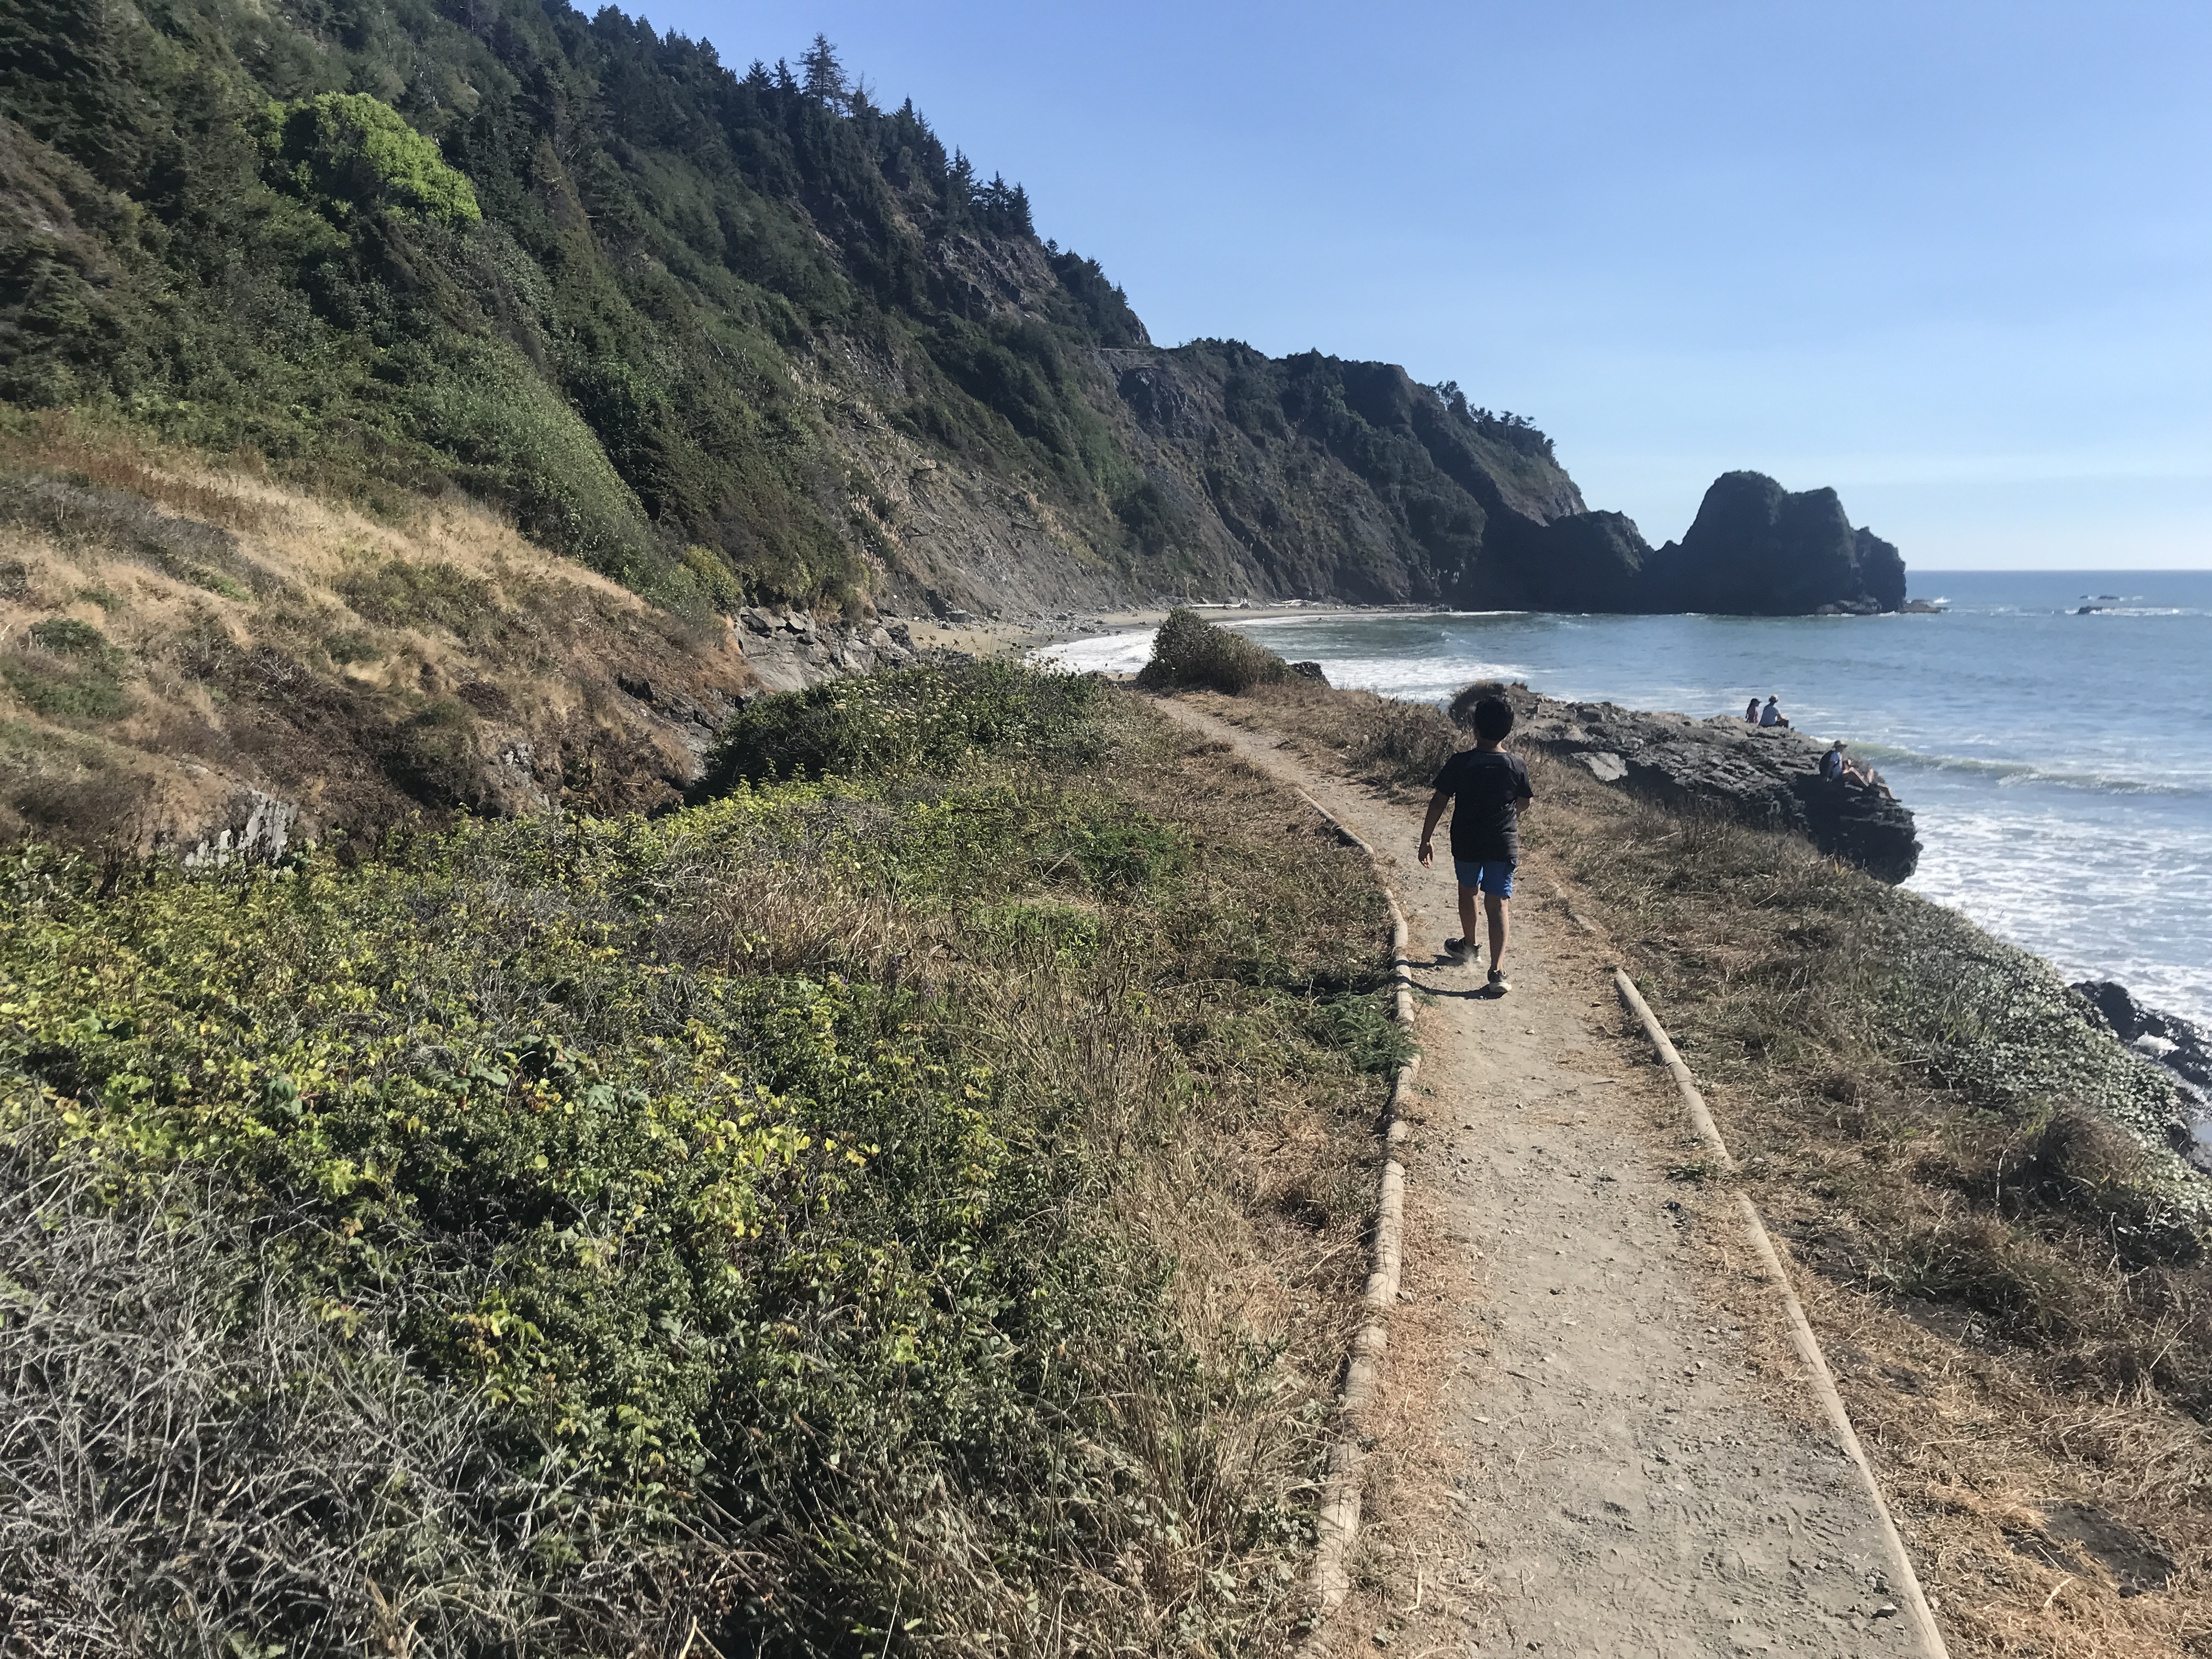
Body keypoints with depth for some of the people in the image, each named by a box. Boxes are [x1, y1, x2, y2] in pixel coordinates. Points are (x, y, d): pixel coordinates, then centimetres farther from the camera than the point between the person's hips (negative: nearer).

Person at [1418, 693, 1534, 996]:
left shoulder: (1460, 763, -11)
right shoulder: (1516, 766, -5)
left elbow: (1438, 802, -9)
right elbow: (1524, 803, 11)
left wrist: (1427, 838, 1)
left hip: (1466, 844, 0)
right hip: (1504, 844, 0)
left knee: (1468, 891, 25)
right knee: (1498, 905, -1)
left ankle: (1467, 945, 46)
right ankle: (1497, 970, -13)